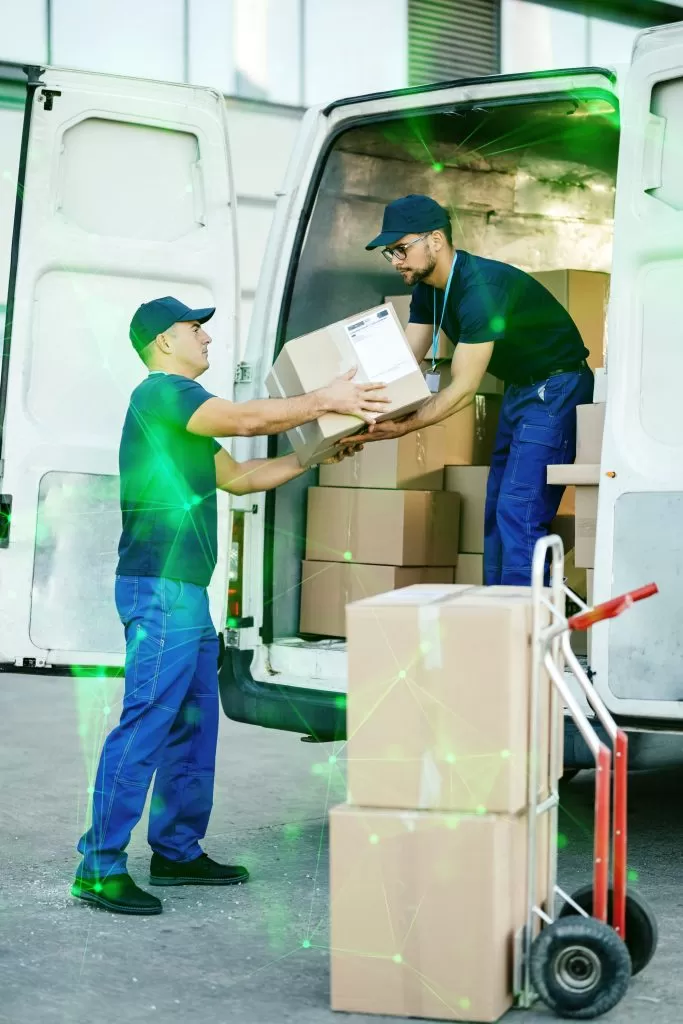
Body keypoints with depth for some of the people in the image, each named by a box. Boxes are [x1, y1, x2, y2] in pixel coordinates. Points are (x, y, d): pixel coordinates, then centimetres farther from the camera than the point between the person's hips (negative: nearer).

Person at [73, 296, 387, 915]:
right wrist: (325, 401, -14)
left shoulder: (180, 407, 24)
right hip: (160, 589, -11)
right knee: (146, 724, -12)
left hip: (185, 590, 11)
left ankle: (178, 851, 22)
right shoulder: (162, 392, -9)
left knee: (194, 725, 14)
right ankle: (100, 867, -10)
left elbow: (236, 476, 25)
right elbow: (244, 418, -22)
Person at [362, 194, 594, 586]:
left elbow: (464, 389, -28)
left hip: (556, 388, -10)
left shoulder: (481, 287, -28)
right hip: (519, 388, 10)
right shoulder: (428, 289, 1)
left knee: (518, 513, -17)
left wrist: (401, 427, -32)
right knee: (497, 510, 10)